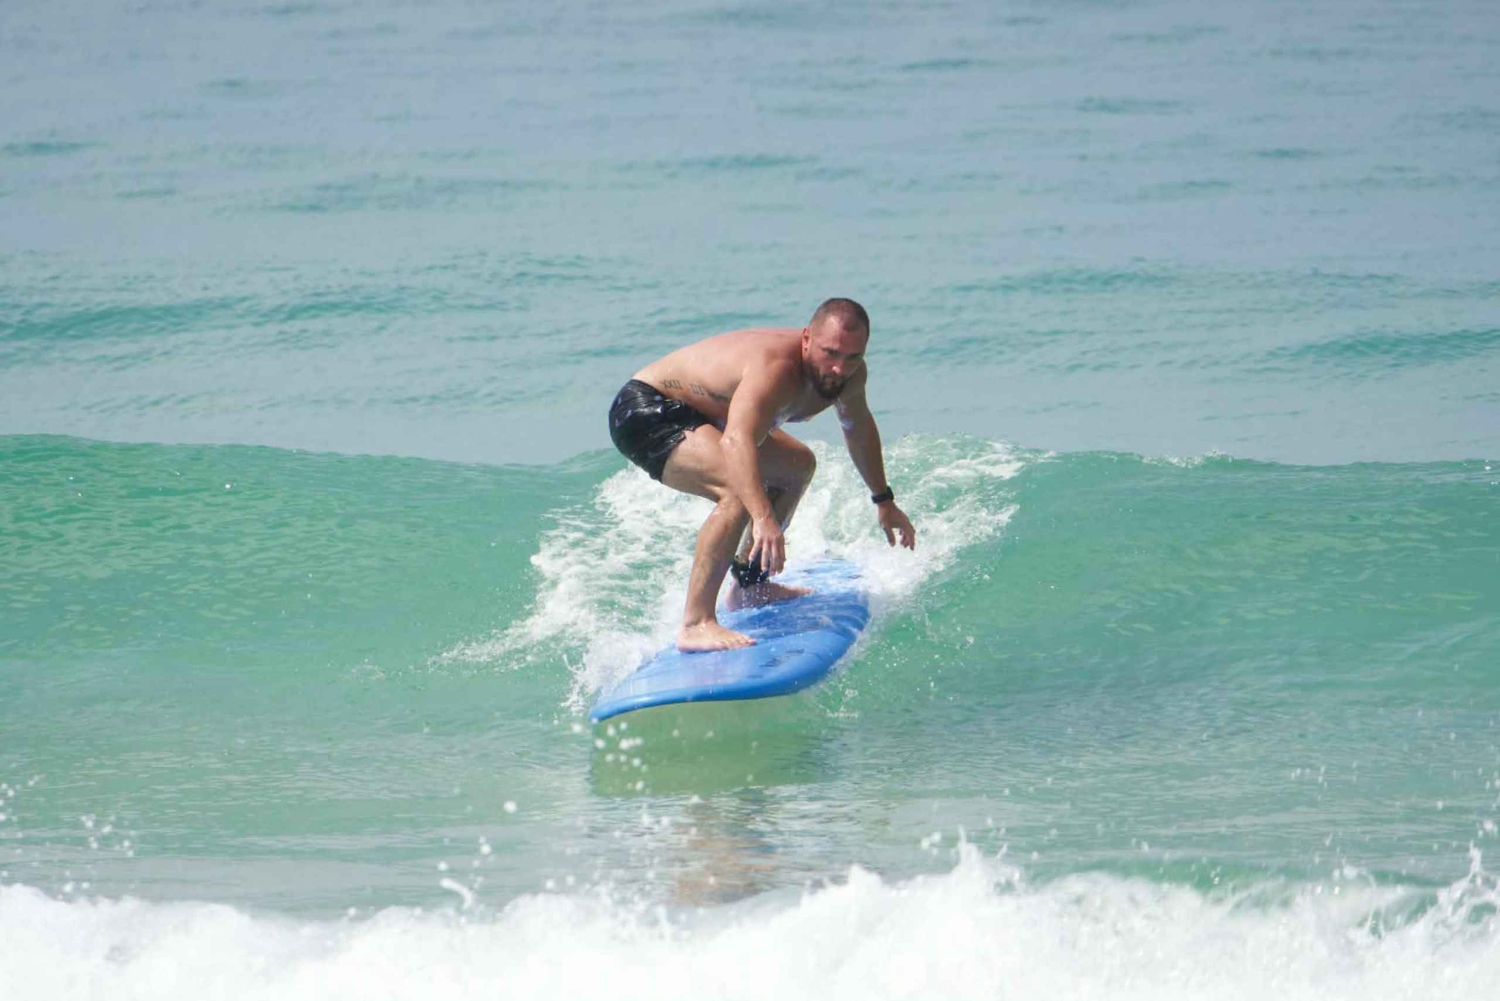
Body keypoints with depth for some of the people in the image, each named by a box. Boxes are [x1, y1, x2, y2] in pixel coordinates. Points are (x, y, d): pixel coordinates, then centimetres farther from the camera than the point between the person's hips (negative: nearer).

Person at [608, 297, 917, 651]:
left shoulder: (847, 374, -5)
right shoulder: (776, 367, -34)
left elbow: (859, 428, 17)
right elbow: (737, 440, -51)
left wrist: (884, 501, 27)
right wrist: (764, 519, -63)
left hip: (695, 416, 10)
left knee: (797, 466, 25)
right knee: (743, 489, -33)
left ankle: (749, 586, 36)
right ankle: (696, 624, -33)